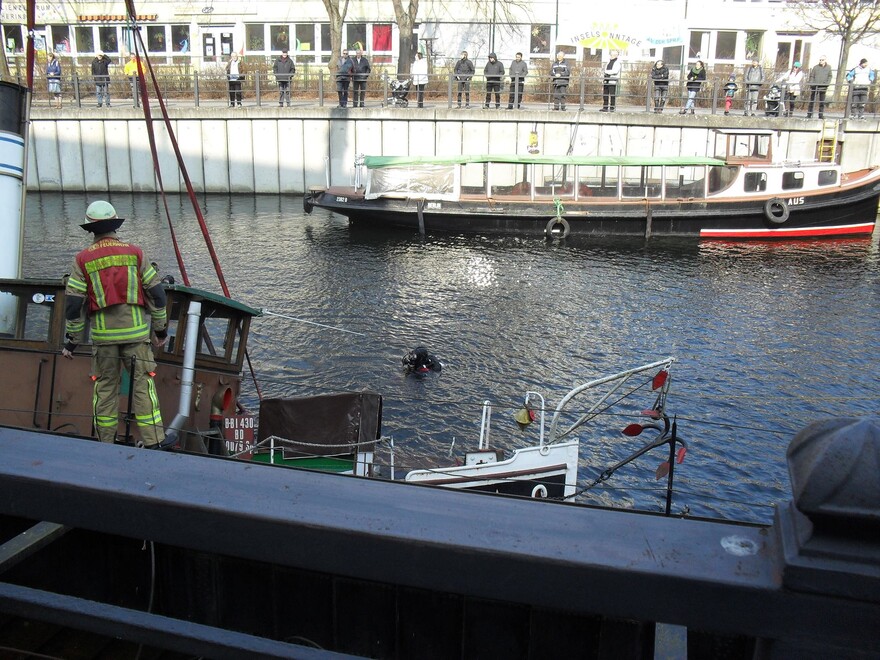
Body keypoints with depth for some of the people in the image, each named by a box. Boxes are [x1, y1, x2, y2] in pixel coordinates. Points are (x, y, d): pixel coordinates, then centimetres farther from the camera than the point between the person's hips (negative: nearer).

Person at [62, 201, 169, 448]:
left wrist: (72, 340, 9)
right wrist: (161, 328, 11)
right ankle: (153, 443, -3)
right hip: (136, 331, -1)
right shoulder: (135, 253, 1)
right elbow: (156, 293, 2)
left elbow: (73, 303, 1)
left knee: (105, 388, 12)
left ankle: (105, 444, 19)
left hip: (102, 334, 1)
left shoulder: (83, 259, 1)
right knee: (143, 386, 0)